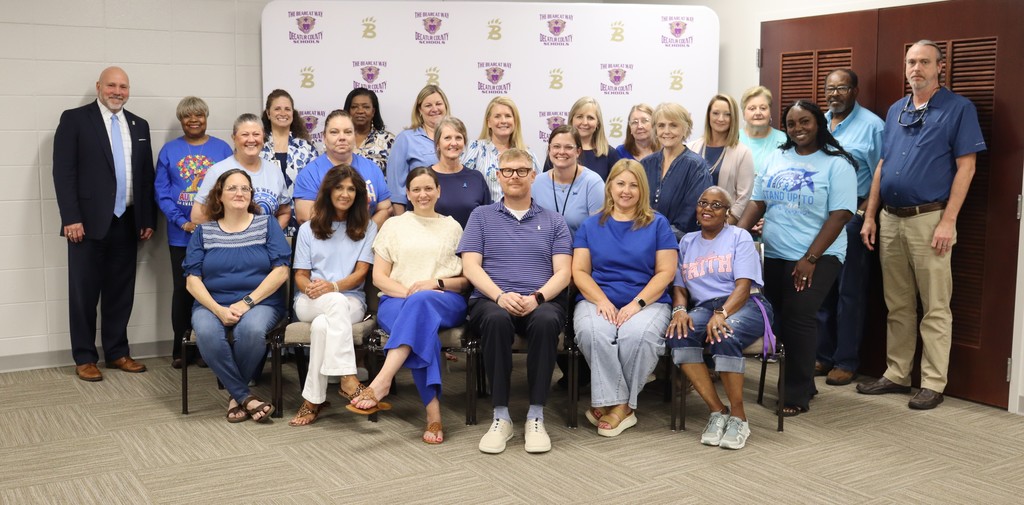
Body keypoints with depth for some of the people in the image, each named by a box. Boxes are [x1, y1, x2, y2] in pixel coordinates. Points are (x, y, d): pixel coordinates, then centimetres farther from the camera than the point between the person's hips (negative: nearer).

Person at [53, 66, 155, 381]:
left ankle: (117, 353, 20)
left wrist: (148, 219, 8)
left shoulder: (139, 125, 14)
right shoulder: (74, 119, 0)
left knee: (122, 291, 10)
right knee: (85, 292, 3)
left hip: (127, 222, 4)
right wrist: (71, 218, -13)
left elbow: (147, 175, 13)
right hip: (90, 222, -4)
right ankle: (85, 358, 12)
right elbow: (63, 172, -6)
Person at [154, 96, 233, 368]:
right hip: (181, 235, 0)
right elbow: (161, 192, 2)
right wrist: (182, 222, -10)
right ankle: (181, 349, 14)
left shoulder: (222, 149, 5)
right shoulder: (170, 150, 6)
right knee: (182, 289, 5)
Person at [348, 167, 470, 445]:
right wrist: (408, 293, -10)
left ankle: (381, 382, -48)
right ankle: (433, 413, -43)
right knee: (422, 327, -37)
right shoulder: (394, 225, 19)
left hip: (445, 303, 0)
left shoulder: (453, 227, 19)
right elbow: (379, 277, 10)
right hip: (397, 301, 0)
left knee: (420, 303, -39)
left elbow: (467, 280, 13)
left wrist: (436, 283, -7)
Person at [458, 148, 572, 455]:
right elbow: (471, 266, 4)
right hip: (491, 300, 0)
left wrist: (537, 297, -14)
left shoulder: (553, 221, 18)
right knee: (496, 319, -37)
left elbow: (562, 272, 7)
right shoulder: (481, 216, 17)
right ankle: (501, 417, -27)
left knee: (546, 320, -36)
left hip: (541, 302, 1)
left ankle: (536, 417, -27)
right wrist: (500, 295, -14)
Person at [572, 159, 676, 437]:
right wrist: (602, 301, -11)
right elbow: (579, 271, 8)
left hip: (647, 301, -1)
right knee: (593, 332, -34)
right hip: (598, 300, 1)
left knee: (638, 335, -35)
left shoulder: (657, 224, 11)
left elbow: (666, 272, 3)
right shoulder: (591, 225, 15)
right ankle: (622, 406, -22)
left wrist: (636, 304, -12)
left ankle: (609, 404, -15)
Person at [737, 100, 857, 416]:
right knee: (781, 318, 8)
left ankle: (798, 394, -4)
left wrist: (810, 259, -18)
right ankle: (803, 381, 24)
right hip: (774, 256, 6)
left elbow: (839, 215, -12)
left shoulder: (837, 163, -6)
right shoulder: (776, 159, 11)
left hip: (817, 257, -6)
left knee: (798, 317, -14)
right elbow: (757, 202, 10)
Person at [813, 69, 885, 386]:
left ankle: (846, 361, 7)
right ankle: (823, 355, 19)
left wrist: (864, 212, -15)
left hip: (851, 216, -6)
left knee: (849, 291, -1)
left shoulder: (871, 125, -4)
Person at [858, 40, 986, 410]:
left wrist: (948, 222, -15)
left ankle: (933, 384, 8)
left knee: (935, 309, 0)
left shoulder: (959, 109, -3)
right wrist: (870, 217, 10)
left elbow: (965, 167, -8)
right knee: (897, 306, 12)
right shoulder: (895, 111, 14)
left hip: (929, 219, -6)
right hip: (890, 220, 6)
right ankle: (896, 374, 21)